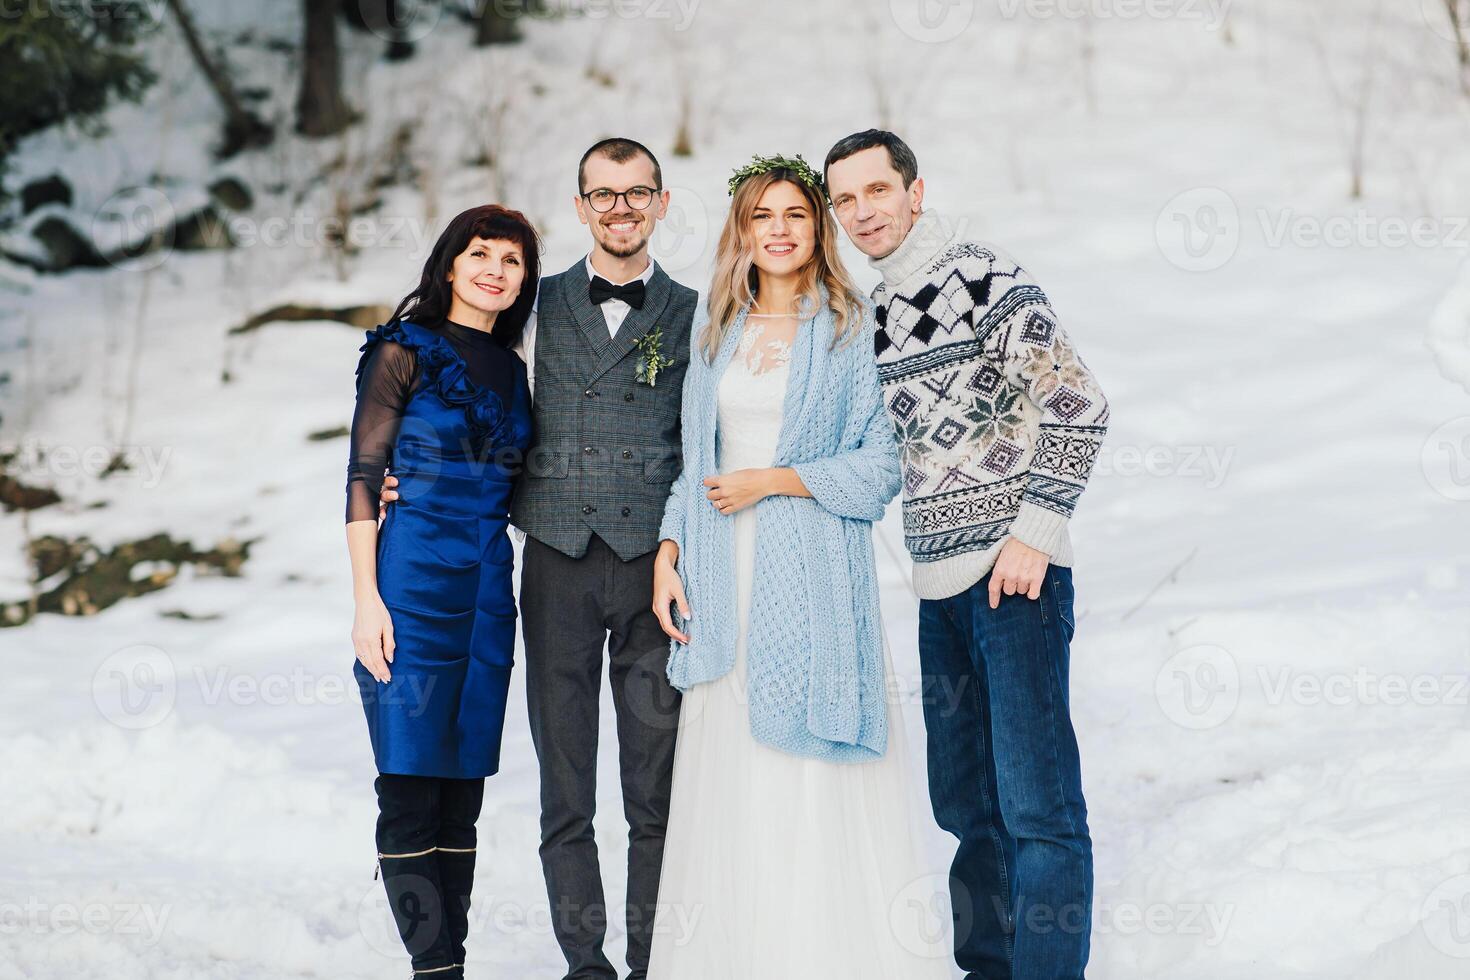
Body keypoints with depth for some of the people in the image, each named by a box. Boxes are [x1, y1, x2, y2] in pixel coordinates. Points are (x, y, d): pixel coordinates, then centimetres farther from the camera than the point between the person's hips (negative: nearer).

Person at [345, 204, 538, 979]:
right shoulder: (405, 351, -2)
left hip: (489, 591, 6)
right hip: (415, 580, -6)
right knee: (411, 786, -6)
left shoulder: (510, 370, 15)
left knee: (463, 784, 7)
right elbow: (363, 479, -6)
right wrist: (366, 600, -12)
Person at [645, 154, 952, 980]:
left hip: (816, 571, -4)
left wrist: (773, 481, -10)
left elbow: (882, 464, -5)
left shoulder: (853, 329, 0)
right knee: (731, 775, 5)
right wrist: (670, 553, 6)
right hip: (726, 577, 4)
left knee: (818, 773, -5)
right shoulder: (717, 334, 14)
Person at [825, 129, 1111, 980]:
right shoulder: (873, 313, 15)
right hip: (939, 586, 8)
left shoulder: (985, 279, -8)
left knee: (1038, 805, -6)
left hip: (1015, 574, -8)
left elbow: (1080, 405, -14)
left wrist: (1035, 533, -16)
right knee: (965, 804, 14)